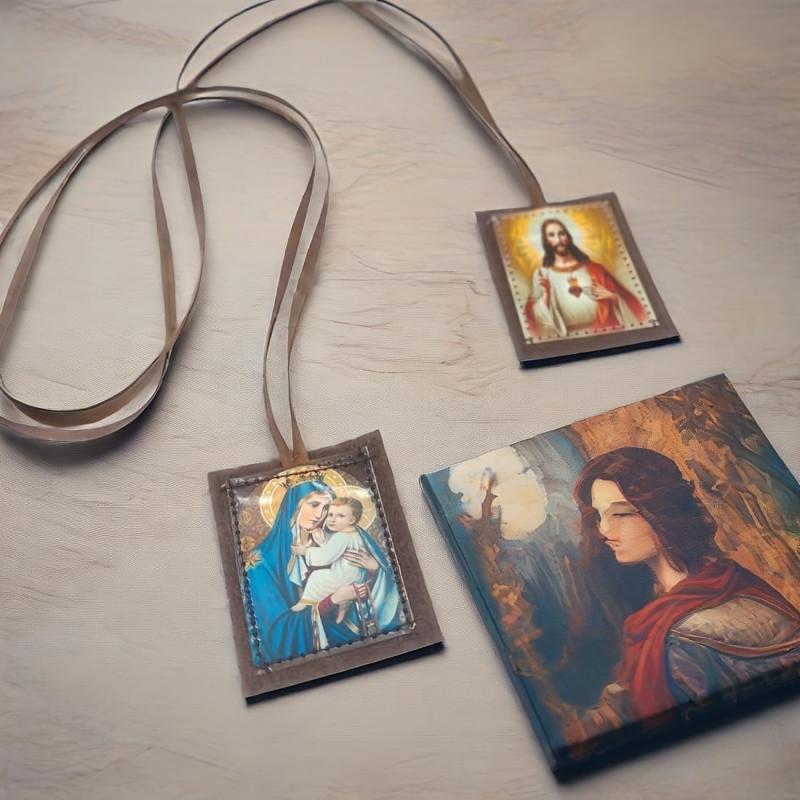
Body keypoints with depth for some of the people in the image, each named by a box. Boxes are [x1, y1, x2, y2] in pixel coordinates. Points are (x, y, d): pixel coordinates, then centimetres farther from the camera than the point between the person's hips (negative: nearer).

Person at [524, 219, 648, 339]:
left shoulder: (592, 268, 13)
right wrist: (546, 294, -13)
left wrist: (610, 296, -2)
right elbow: (537, 315, 0)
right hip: (571, 337, -2)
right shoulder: (543, 274, 8)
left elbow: (623, 297, 16)